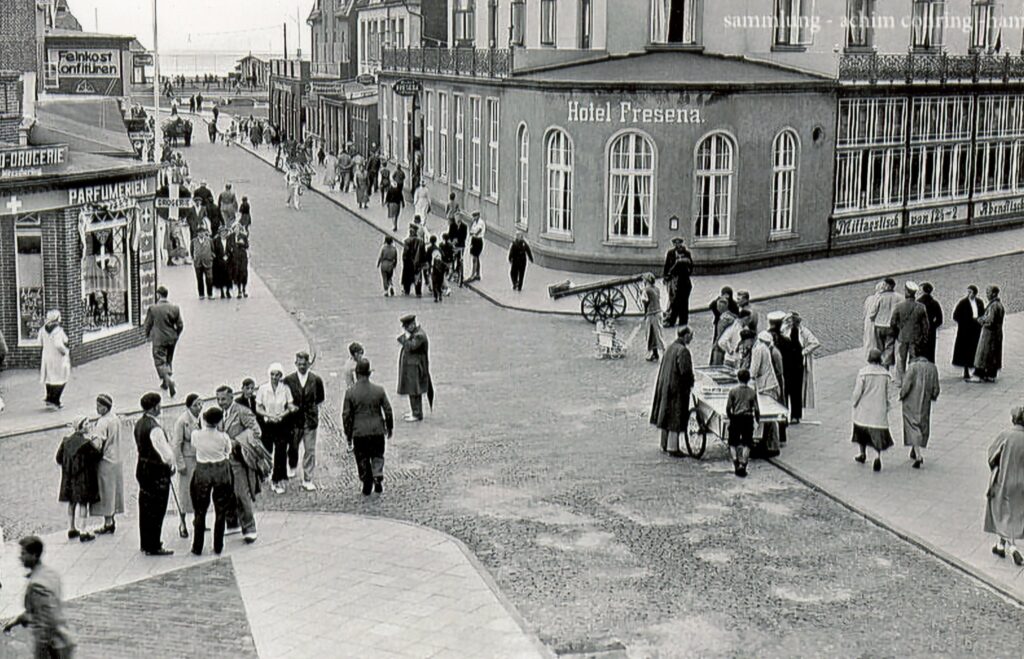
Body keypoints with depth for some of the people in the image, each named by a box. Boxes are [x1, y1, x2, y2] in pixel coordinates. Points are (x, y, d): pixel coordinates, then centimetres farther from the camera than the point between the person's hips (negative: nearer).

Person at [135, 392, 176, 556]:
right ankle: (153, 547, 4)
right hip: (157, 471, -9)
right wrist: (171, 465, -1)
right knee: (156, 510, -1)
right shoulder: (154, 427, -23)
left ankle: (145, 543, 28)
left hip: (142, 467, 9)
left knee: (145, 507, 17)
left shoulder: (139, 423, 5)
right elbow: (166, 452, -22)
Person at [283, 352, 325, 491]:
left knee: (310, 451, 1)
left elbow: (320, 399, 12)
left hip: (310, 420, 0)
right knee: (292, 447, 9)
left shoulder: (316, 380, -1)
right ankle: (292, 468, 41)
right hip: (294, 419, 0)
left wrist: (313, 408, 5)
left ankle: (308, 480, 8)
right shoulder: (288, 380, -2)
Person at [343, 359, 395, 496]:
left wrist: (348, 433, 5)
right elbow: (388, 411, -1)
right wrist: (389, 428, 14)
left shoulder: (350, 392, -9)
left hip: (359, 432, -1)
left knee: (362, 459, 13)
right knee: (377, 456, 18)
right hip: (377, 430, 1)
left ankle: (367, 486, 19)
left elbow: (346, 415, -6)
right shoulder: (379, 390, -6)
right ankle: (378, 478, -4)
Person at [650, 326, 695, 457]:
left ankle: (664, 445, 26)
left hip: (665, 386, 9)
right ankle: (672, 447, 1)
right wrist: (690, 383, -6)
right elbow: (685, 370, -23)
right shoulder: (683, 350, -19)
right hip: (677, 388, -9)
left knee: (666, 414, 16)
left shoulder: (670, 348, 7)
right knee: (676, 416, -2)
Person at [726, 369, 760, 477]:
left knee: (733, 443, 11)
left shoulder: (733, 391, -3)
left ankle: (735, 460, -11)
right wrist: (758, 419, 15)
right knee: (747, 444, 7)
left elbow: (728, 407, -4)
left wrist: (730, 417, 14)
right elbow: (756, 409, -2)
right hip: (748, 419, 0)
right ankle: (743, 464, -7)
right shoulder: (752, 392, -1)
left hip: (735, 418, 0)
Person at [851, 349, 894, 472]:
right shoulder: (885, 374, -5)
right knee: (878, 432, 2)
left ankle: (862, 454, 34)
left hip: (864, 408, -1)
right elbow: (887, 393, 1)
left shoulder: (863, 372, -13)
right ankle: (877, 455, -18)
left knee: (862, 429, 20)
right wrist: (886, 406, 14)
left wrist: (855, 403, 5)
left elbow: (857, 391, -11)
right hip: (879, 408, 1)